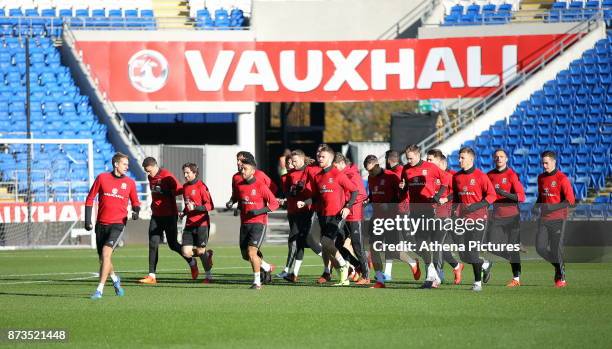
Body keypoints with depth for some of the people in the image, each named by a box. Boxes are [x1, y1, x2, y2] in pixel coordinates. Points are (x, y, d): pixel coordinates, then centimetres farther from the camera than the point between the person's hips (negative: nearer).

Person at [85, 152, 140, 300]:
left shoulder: (130, 183, 3)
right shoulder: (102, 178, 1)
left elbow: (135, 202, 16)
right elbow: (90, 199, 7)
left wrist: (136, 211, -7)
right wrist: (88, 220, 1)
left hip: (118, 224, -2)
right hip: (101, 224, 2)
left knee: (106, 253, -20)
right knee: (102, 258, 9)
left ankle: (99, 290, -17)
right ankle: (115, 279, 39)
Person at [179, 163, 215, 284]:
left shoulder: (201, 186, -9)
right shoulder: (185, 187, 13)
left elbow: (210, 206, -13)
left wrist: (195, 208, -24)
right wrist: (184, 212, 9)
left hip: (201, 224, -6)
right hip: (189, 224, 6)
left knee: (200, 252, -2)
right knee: (187, 253, -4)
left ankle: (208, 275, 18)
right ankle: (207, 254, 25)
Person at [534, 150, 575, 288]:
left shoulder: (562, 179, -10)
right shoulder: (541, 178, 11)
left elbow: (570, 200, -14)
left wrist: (552, 207, -23)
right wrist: (537, 205, 3)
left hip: (558, 218, -6)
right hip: (544, 218, 6)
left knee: (556, 248, -7)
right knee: (540, 247, 0)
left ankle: (560, 278, 3)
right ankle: (559, 265, 21)